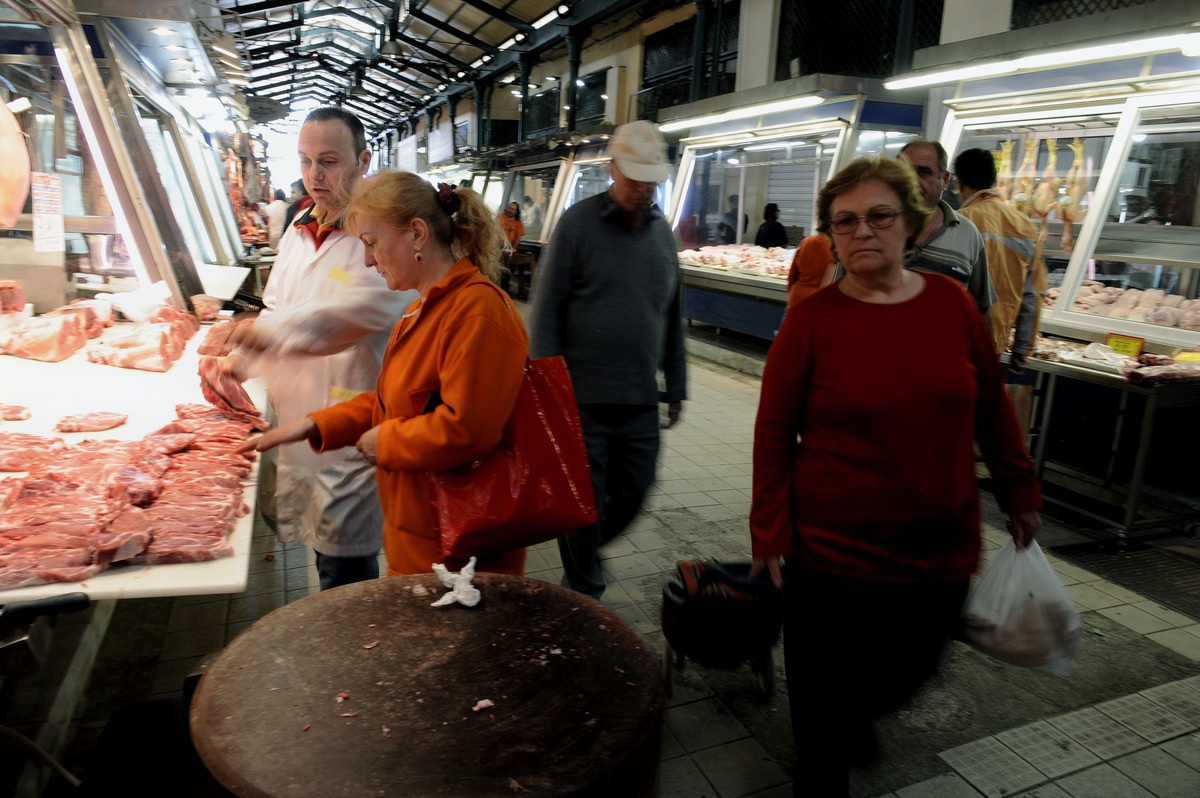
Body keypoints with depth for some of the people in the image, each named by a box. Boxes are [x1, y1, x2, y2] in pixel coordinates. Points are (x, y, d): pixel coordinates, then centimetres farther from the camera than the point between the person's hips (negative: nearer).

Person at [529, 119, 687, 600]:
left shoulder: (663, 231, 10)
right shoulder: (578, 223, -6)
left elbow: (672, 317, 16)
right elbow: (546, 310, -8)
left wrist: (676, 387, 16)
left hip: (641, 399, 5)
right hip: (583, 397, -5)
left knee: (633, 492, 13)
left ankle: (584, 552, 41)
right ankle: (583, 595, 26)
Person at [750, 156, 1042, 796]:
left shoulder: (952, 304, -2)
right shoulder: (811, 321, -11)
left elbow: (992, 408, 9)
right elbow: (774, 436, -7)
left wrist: (1019, 494, 14)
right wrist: (769, 537, -6)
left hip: (941, 550, 4)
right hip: (834, 553, -3)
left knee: (909, 671, 23)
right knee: (827, 701, 11)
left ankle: (856, 713, 56)